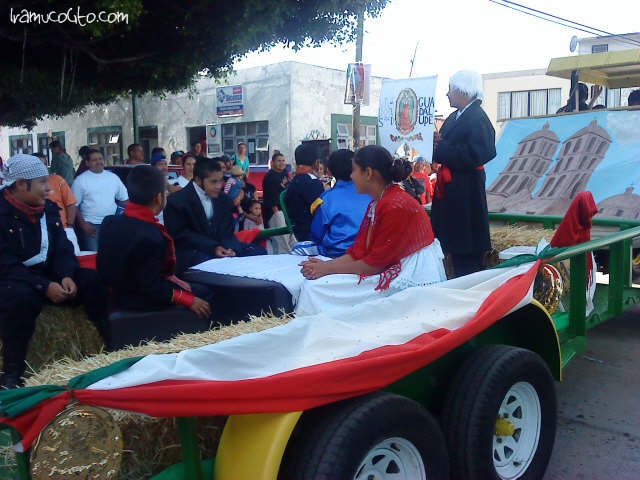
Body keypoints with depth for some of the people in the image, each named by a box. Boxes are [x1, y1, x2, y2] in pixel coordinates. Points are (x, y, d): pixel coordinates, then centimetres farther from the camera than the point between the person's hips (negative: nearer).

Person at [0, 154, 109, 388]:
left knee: (94, 280, -13)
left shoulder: (48, 208, 6)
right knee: (20, 297, -38)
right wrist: (44, 287, -28)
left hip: (48, 274, 6)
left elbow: (63, 249, 5)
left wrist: (67, 276, -16)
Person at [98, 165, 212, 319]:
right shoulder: (150, 237, -31)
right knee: (204, 295, 6)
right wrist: (189, 301, -15)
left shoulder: (110, 222, -5)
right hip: (141, 301, -9)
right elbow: (151, 287, -27)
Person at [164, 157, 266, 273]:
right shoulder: (177, 201, -8)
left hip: (221, 247, 6)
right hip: (191, 251, -5)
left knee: (258, 251, -7)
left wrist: (229, 249, -18)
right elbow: (182, 235, -11)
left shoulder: (225, 200, 8)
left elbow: (227, 232, 7)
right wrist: (213, 247, -23)